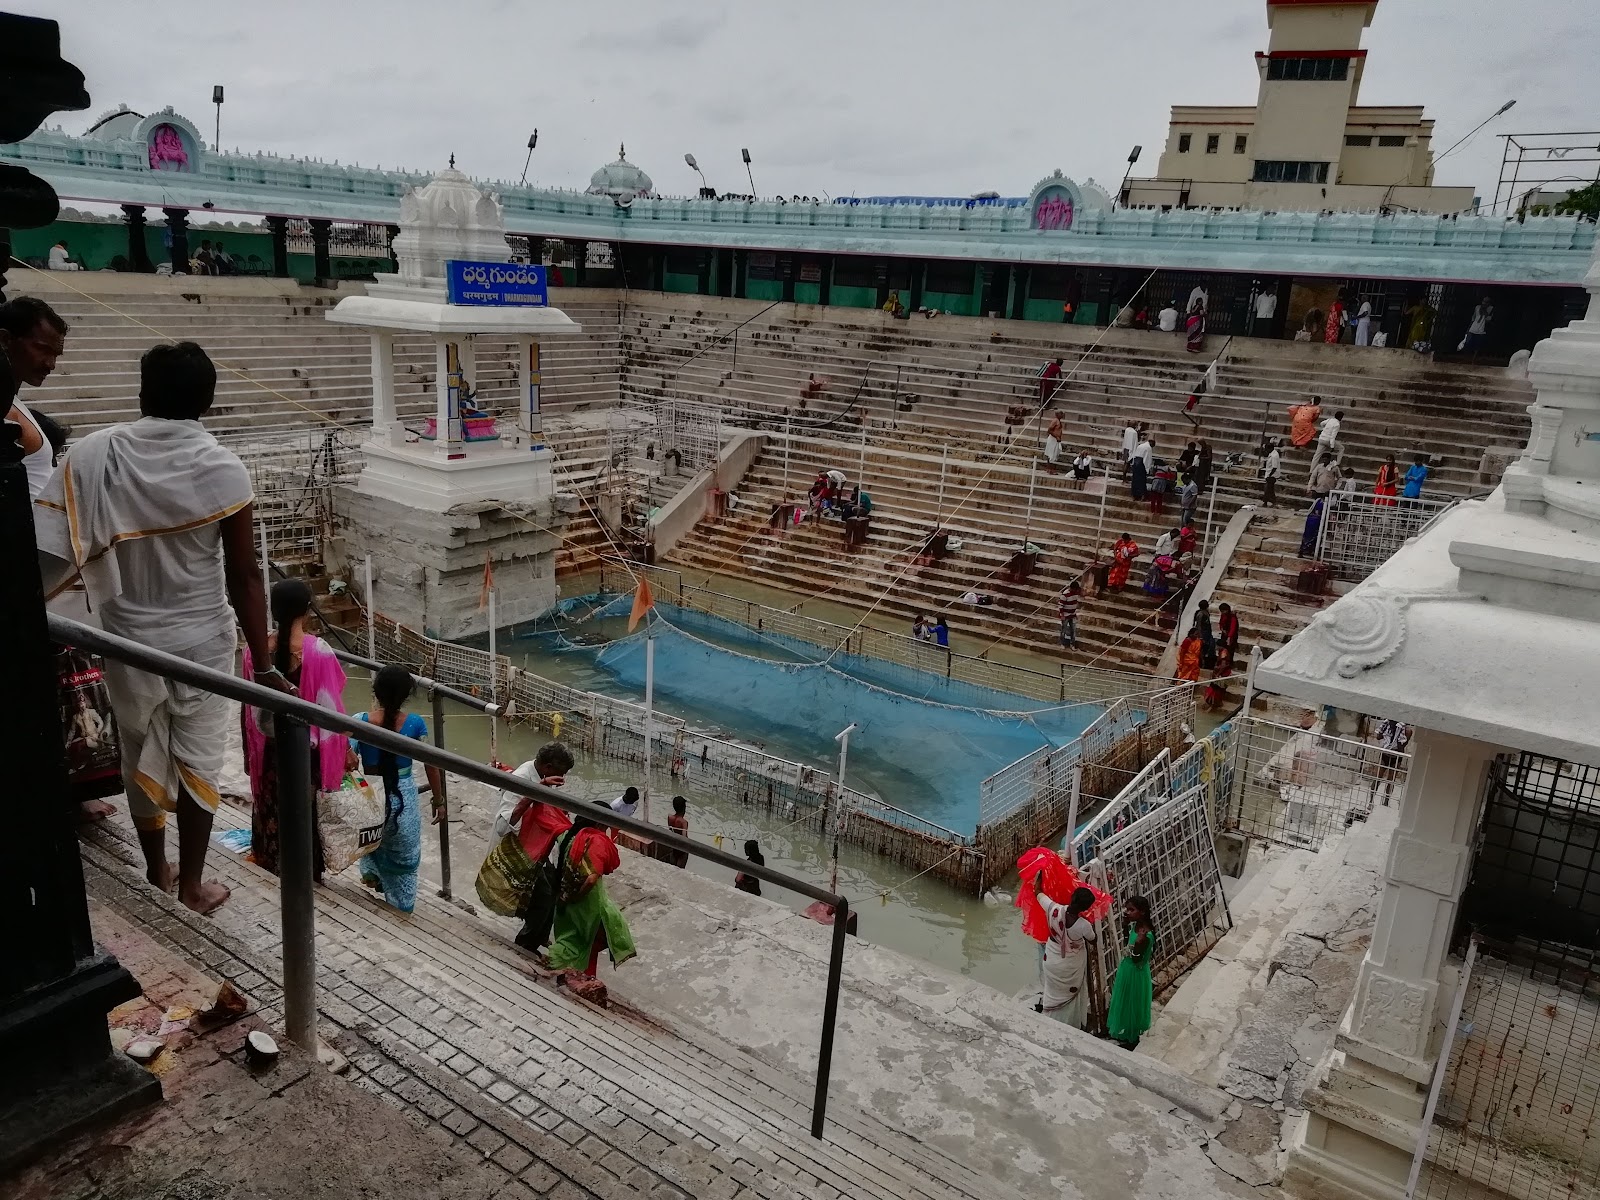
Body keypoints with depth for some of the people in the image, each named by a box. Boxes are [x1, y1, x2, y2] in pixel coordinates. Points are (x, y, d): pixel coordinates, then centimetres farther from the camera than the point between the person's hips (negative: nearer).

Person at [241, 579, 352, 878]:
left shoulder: (256, 648, -9)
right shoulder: (318, 650, -20)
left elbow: (250, 706, 1)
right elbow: (330, 707, -15)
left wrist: (252, 748, 15)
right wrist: (346, 749, -4)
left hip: (269, 747, 3)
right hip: (307, 748, -3)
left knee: (271, 810, 20)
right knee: (306, 814, 11)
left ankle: (270, 871, 35)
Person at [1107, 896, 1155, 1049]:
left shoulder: (1147, 935, -32)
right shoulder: (1135, 925, -8)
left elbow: (1136, 959, -25)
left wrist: (1138, 943, -39)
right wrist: (1125, 914, 4)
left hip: (1135, 974, -9)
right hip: (1126, 970, 9)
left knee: (1131, 1004, 12)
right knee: (1123, 1003, 25)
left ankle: (1132, 1039, 33)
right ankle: (1124, 1034, 46)